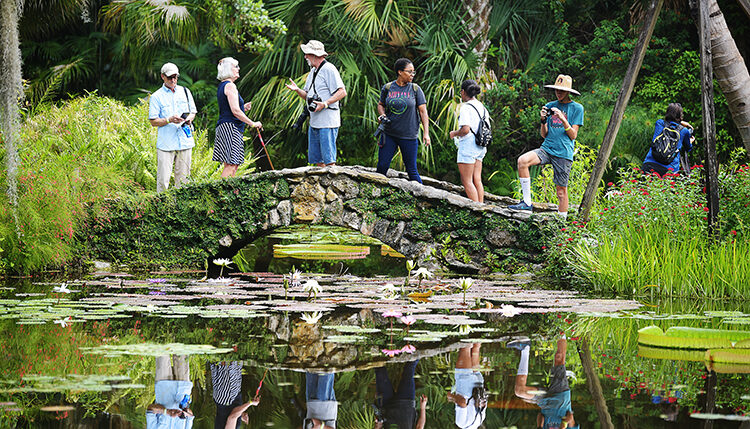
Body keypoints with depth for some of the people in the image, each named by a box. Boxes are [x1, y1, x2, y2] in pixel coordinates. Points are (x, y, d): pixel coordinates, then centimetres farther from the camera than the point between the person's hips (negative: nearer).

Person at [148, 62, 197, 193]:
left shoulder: (185, 91, 12)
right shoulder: (156, 97, 0)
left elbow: (193, 112, 21)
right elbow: (153, 121, -1)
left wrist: (189, 118, -3)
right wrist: (169, 120, -18)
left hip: (185, 141, 4)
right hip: (165, 143, -4)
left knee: (183, 178, 6)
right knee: (163, 179, -8)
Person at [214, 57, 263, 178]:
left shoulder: (222, 86, 19)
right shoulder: (230, 86, -11)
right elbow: (235, 111, -18)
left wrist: (243, 108, 16)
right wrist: (253, 123, -11)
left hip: (223, 127, 10)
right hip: (230, 127, -10)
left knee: (232, 165, 7)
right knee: (231, 165, -14)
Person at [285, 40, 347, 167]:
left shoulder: (329, 69, -9)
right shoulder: (312, 72, 19)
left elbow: (342, 92, -16)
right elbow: (307, 96, 22)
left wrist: (325, 104, -23)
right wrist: (297, 90, 3)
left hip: (327, 123, -9)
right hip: (314, 122, 9)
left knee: (329, 160, -10)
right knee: (316, 159, 9)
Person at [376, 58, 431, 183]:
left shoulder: (415, 89, 0)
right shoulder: (387, 88, 3)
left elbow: (423, 111, -1)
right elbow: (381, 104, 18)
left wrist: (426, 133, -7)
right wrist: (382, 115, -4)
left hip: (409, 136, -2)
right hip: (389, 134, 2)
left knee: (412, 170, -1)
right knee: (382, 166, 1)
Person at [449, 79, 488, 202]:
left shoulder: (466, 107, -13)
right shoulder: (482, 107, 12)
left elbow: (465, 130, -22)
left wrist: (454, 133, -3)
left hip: (468, 145, -8)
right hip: (480, 147, 8)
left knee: (467, 181, -5)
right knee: (477, 180, 11)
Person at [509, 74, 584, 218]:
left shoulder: (577, 108, 2)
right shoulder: (550, 106, 14)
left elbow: (573, 136, -2)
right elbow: (544, 135, 15)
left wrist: (563, 119, -14)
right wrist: (543, 120, -4)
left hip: (563, 153, -3)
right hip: (547, 148, 3)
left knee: (561, 190, -2)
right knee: (522, 160, -23)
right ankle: (527, 202, -18)